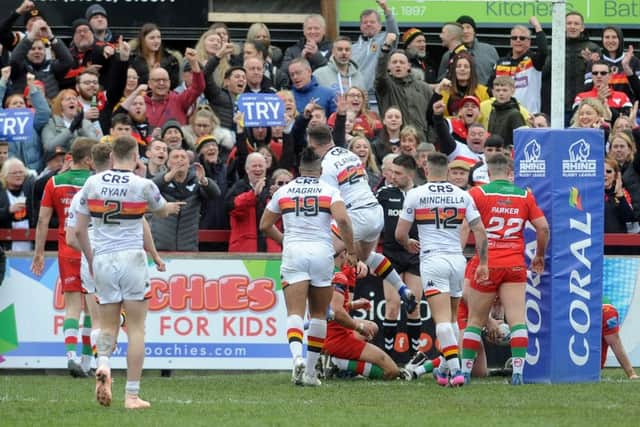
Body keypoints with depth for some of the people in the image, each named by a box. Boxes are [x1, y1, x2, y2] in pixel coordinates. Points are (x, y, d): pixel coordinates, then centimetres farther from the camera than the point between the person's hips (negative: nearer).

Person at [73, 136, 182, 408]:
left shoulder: (92, 183, 1)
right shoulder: (143, 185, -6)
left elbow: (79, 230, 4)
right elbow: (161, 211, 15)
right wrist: (171, 208, 40)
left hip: (102, 261, 3)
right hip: (131, 259, -3)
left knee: (108, 325, 13)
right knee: (136, 329, 4)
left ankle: (103, 363, -19)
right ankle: (132, 394, 0)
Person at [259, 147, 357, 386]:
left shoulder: (284, 191, 11)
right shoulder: (329, 191, 3)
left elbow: (265, 226, 16)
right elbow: (342, 219, -13)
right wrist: (351, 251, -3)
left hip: (293, 252, 0)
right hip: (321, 251, 0)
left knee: (295, 313, -7)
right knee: (319, 313, 13)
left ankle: (297, 357, -34)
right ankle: (310, 371, 11)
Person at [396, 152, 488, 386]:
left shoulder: (415, 195, -1)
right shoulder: (462, 195, 7)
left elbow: (400, 234, 2)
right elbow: (479, 230, 3)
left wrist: (408, 245, 24)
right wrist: (483, 263, 9)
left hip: (432, 259, -4)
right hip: (457, 259, 4)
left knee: (442, 319, -11)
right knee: (452, 317, 19)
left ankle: (455, 369, -24)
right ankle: (445, 368, 25)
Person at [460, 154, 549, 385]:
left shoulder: (478, 193, -1)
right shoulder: (525, 195, 7)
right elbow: (543, 227, 6)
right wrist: (540, 255, 20)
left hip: (486, 265, -1)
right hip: (515, 265, 1)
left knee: (475, 321, 9)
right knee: (517, 320, -3)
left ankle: (465, 370, 13)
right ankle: (518, 371, -13)